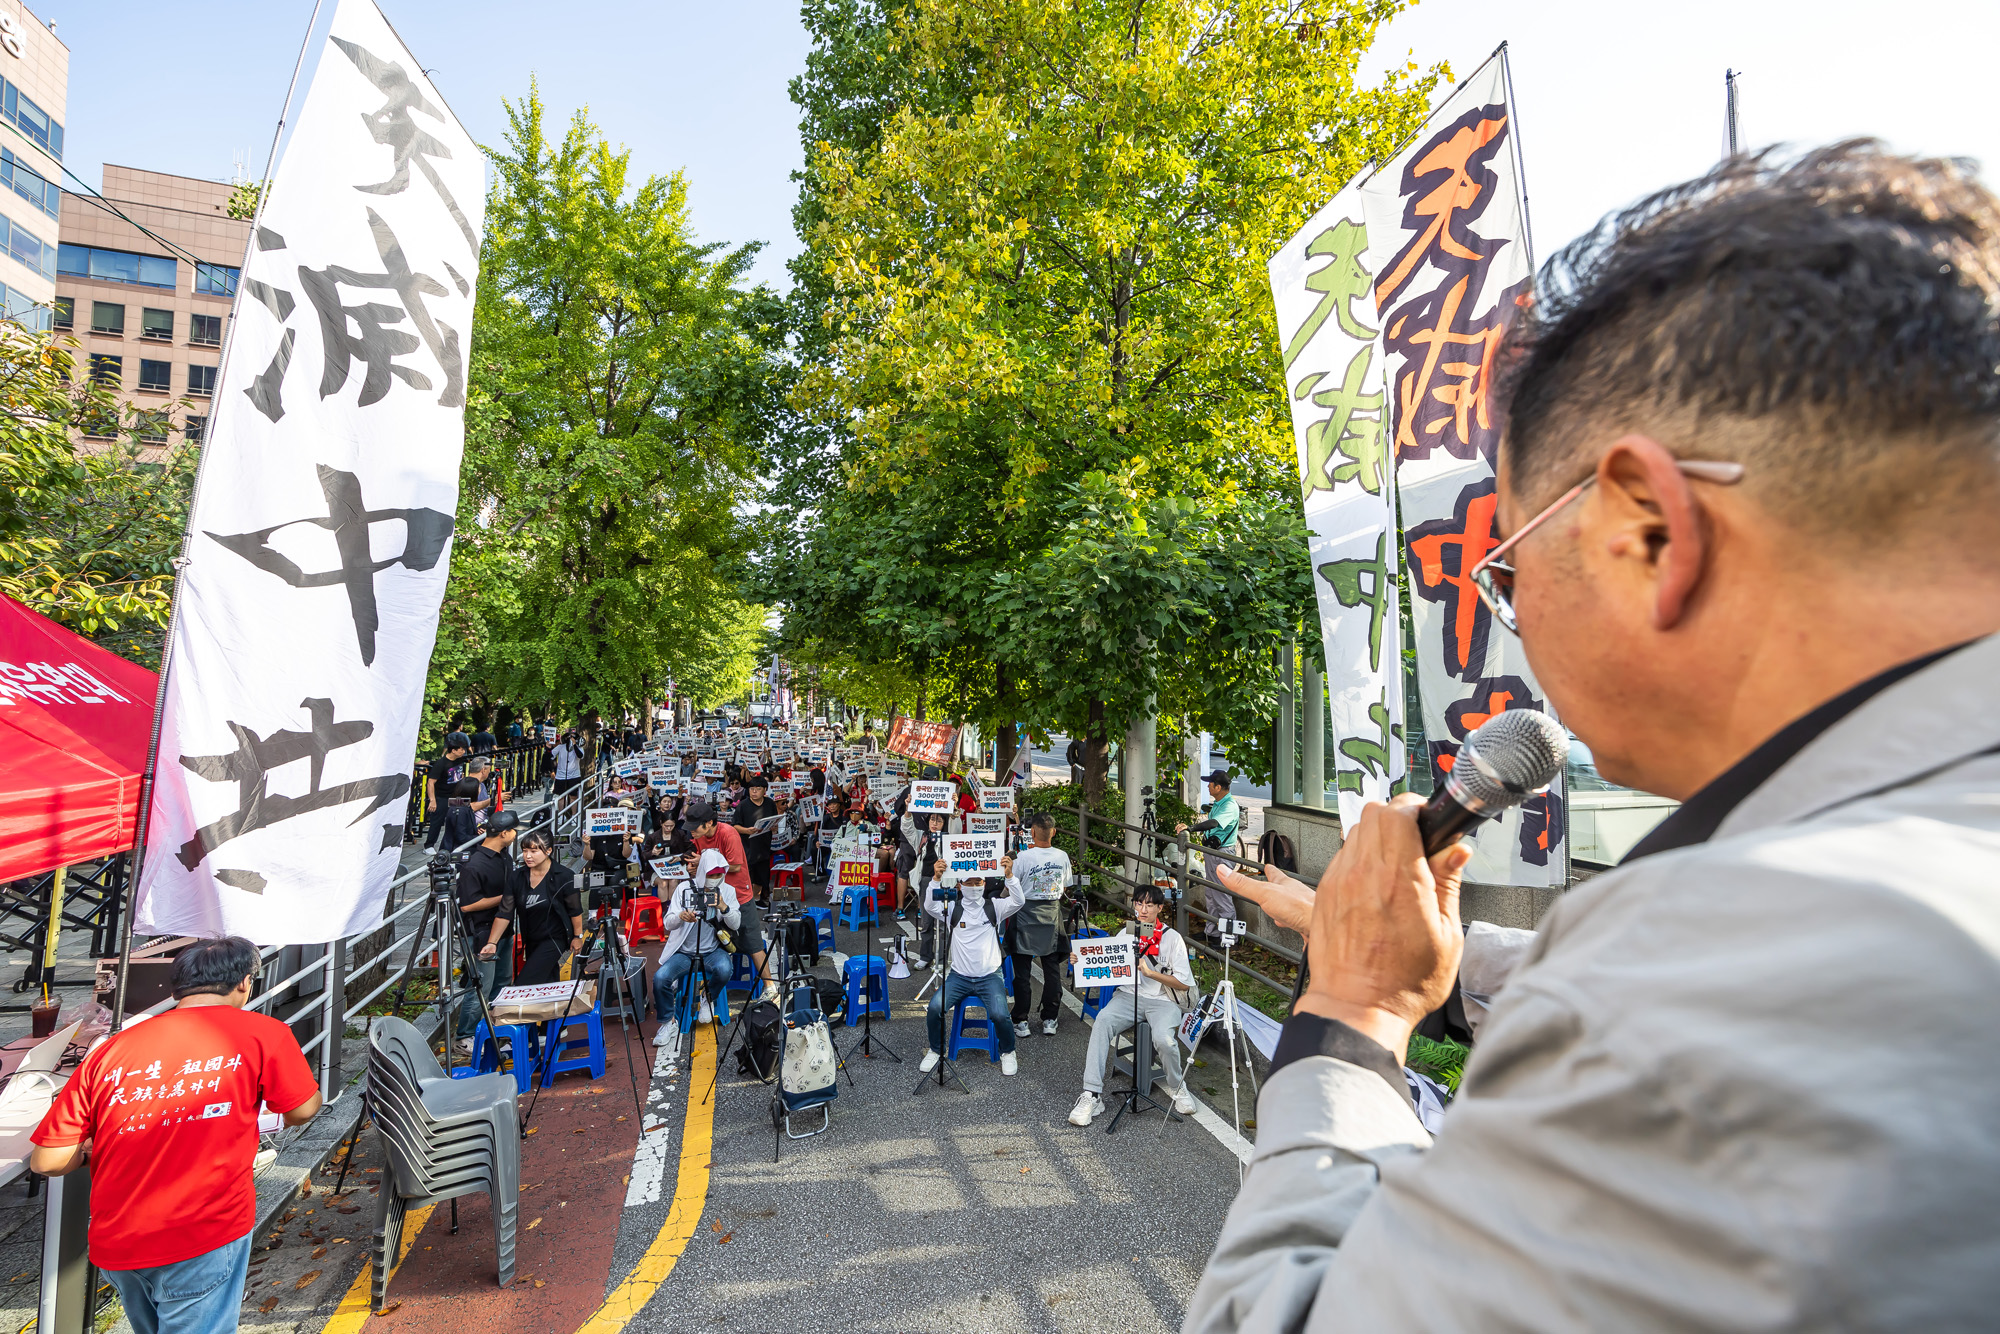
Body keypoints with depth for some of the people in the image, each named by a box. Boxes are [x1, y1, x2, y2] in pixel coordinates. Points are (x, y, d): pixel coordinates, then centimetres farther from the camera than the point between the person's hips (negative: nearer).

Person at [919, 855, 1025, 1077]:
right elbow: (930, 906, -17)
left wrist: (1009, 875, -33)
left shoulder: (994, 907, 2)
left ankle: (1008, 1053, 7)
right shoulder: (952, 908, 2)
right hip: (959, 976, 1)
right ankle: (935, 1050, 7)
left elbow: (1017, 902, -16)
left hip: (990, 976, -1)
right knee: (935, 1007, -21)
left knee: (999, 1014, -24)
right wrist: (936, 878, -33)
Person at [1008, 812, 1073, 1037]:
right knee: (1052, 969, 11)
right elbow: (1066, 889, 8)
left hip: (1027, 916, -3)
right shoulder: (1062, 856, -4)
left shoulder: (1024, 856, -16)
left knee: (1022, 970, 6)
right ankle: (1049, 1020, 17)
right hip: (1052, 914, 3)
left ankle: (1021, 1022, 11)